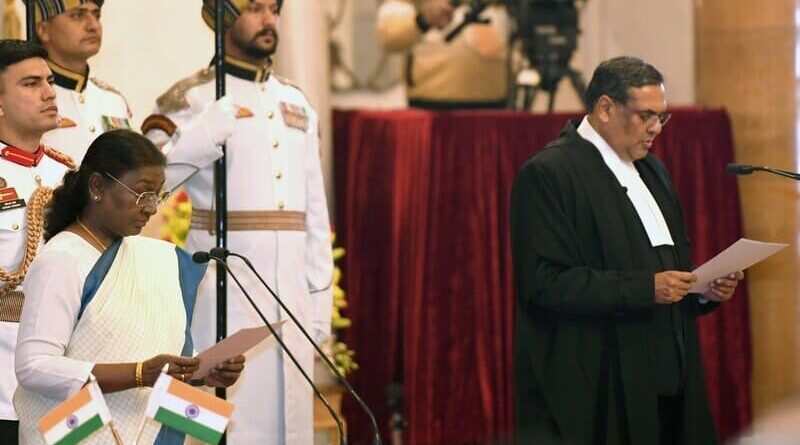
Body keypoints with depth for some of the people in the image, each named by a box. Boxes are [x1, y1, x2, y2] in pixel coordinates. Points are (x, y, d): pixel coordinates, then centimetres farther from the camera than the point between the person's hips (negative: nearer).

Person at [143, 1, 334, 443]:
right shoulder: (191, 99, -2)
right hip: (223, 291, -6)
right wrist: (214, 126, -24)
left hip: (290, 289, 6)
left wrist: (320, 299, 12)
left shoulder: (296, 103, 16)